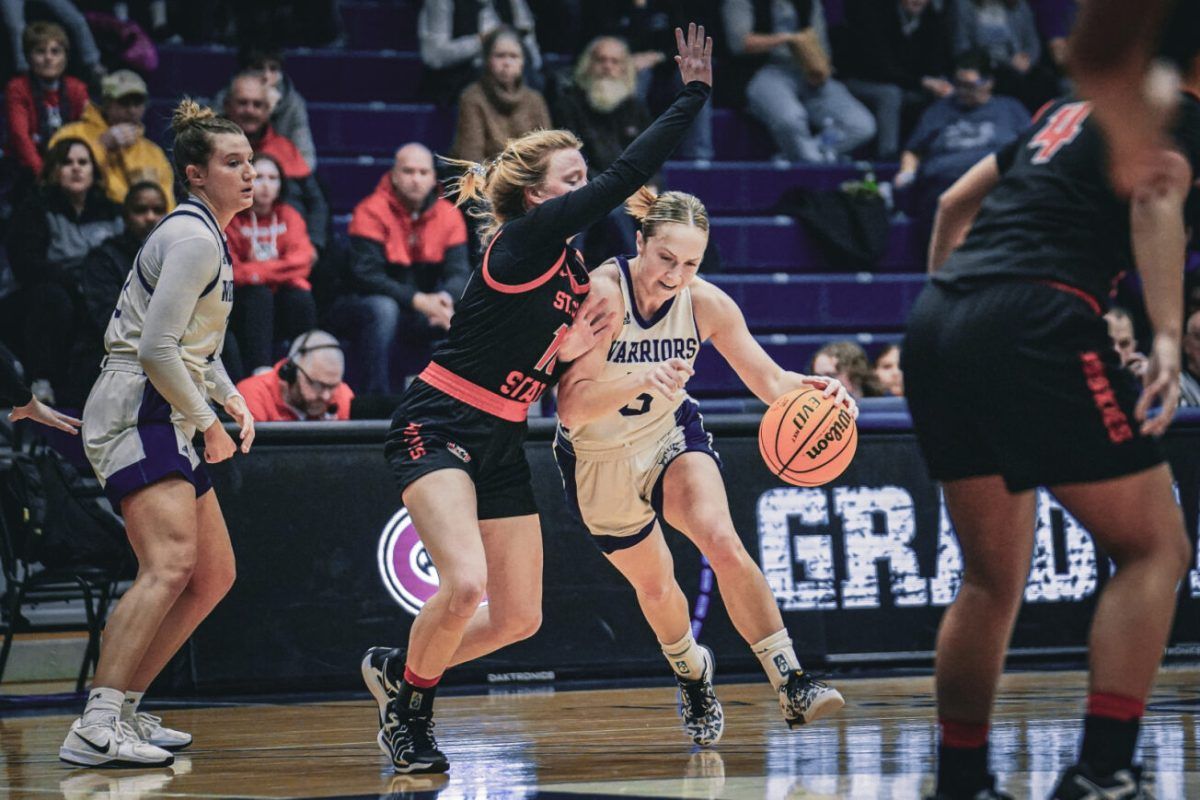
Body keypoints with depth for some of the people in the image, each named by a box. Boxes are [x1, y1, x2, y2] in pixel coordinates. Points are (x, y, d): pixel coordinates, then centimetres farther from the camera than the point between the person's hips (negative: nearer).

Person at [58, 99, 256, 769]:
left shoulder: (209, 237, 19)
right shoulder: (192, 238, -13)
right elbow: (157, 349, -20)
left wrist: (231, 396, 15)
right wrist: (210, 424, -12)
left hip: (166, 425, 11)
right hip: (136, 413, -11)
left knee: (214, 576, 12)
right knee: (170, 564, -27)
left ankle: (126, 709, 14)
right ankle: (95, 730, -36)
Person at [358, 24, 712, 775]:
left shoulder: (574, 270, 10)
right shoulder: (527, 239, -15)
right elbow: (628, 175, -22)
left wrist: (571, 352, -6)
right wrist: (694, 93, -18)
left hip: (501, 444, 9)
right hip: (437, 429, -9)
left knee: (520, 618, 7)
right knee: (466, 582, -27)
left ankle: (400, 669, 29)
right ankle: (409, 703, -1)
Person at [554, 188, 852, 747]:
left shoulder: (706, 303, -17)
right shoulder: (601, 293, -28)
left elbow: (768, 380, -10)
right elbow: (571, 406, -34)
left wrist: (812, 390, -32)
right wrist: (642, 379, -51)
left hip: (671, 434, 1)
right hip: (599, 456, -1)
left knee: (722, 542, -25)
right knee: (654, 584, 11)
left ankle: (791, 685, -26)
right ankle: (692, 673, 44)